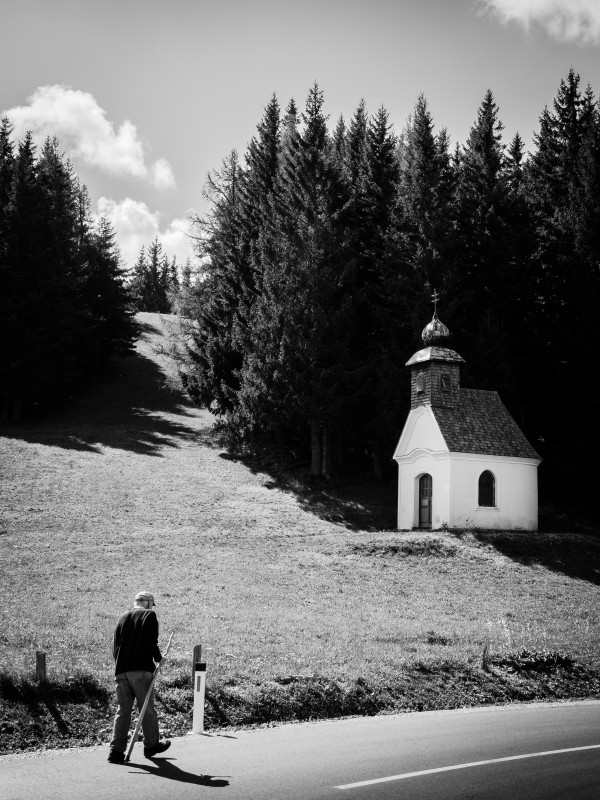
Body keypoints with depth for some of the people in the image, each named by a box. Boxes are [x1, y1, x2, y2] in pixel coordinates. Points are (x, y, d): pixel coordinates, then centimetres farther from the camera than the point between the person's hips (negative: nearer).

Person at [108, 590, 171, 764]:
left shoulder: (123, 618, 17)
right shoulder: (149, 615, 0)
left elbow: (115, 646, 14)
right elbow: (151, 643, -12)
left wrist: (120, 664, 17)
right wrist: (158, 658, 2)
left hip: (121, 670, 5)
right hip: (141, 669, -5)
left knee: (123, 710, 6)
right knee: (147, 709, 8)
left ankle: (116, 750, -1)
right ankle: (151, 745, 19)